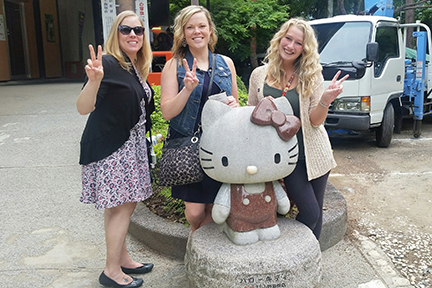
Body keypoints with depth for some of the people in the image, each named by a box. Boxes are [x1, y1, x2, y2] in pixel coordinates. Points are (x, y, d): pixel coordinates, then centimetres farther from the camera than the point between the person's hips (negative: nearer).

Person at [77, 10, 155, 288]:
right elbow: (84, 108, -26)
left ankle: (122, 259, 30)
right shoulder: (109, 64, -15)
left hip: (131, 146, 9)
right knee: (122, 206, -3)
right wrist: (94, 80, -41)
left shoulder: (137, 68, 11)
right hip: (110, 147, -8)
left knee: (120, 205, 16)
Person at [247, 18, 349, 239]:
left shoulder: (312, 77, -2)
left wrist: (325, 100, -25)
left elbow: (315, 121, -6)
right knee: (310, 213, -4)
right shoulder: (259, 75, -1)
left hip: (314, 153, 2)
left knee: (316, 213, 10)